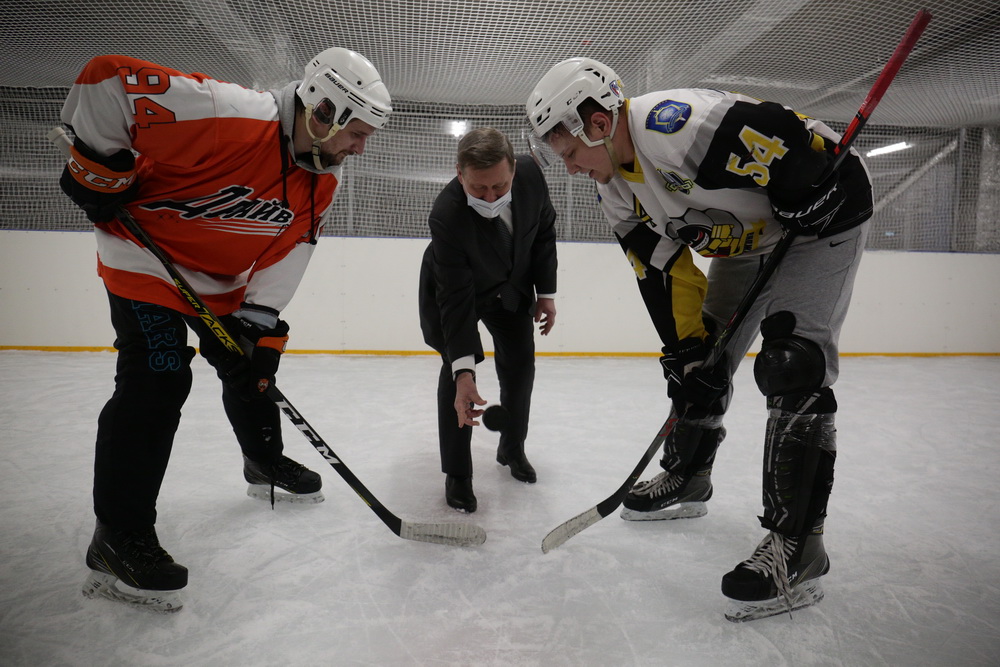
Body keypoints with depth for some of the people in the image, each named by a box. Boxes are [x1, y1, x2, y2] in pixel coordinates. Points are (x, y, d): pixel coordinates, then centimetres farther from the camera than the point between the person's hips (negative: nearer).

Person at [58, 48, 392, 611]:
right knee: (156, 383, -15)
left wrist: (260, 318, -13)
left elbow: (290, 248, -5)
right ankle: (118, 541, -4)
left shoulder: (324, 178, -8)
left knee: (250, 365, 15)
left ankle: (267, 466, 39)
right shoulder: (228, 115, -32)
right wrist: (100, 167, -21)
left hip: (224, 280, 8)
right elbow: (108, 79, -29)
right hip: (146, 261, -7)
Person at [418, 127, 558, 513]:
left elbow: (544, 229, -6)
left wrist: (545, 292, -5)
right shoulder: (446, 214, -38)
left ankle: (512, 449, 31)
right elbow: (455, 297, -38)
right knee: (456, 368, -14)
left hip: (512, 285, 4)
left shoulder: (530, 173, -27)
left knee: (520, 365, 7)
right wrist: (463, 371, -43)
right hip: (454, 289, -4)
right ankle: (457, 475, 2)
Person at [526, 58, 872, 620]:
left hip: (820, 220, -9)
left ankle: (797, 541, -11)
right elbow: (662, 270, -2)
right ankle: (687, 480, 29)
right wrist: (686, 348, -5)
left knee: (793, 364, -19)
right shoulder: (618, 191, -3)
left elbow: (797, 140, -32)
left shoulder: (677, 125, -32)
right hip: (749, 241, 9)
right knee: (704, 360, 10)